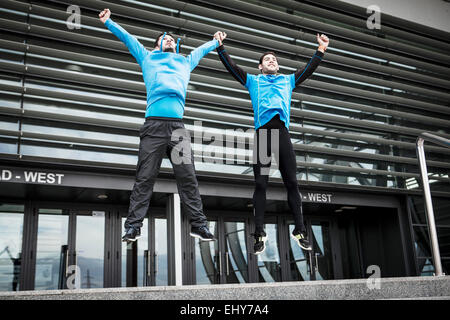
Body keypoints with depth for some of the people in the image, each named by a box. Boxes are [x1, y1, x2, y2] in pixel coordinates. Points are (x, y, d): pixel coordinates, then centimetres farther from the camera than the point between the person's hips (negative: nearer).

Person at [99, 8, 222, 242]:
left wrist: (217, 41, 62)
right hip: (154, 124, -2)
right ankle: (133, 226, -3)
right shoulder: (147, 58, 24)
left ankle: (198, 224, 1)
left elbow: (202, 49, 48)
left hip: (178, 126, 2)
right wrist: (108, 22, 38)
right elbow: (127, 38, 33)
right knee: (145, 178, -6)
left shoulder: (186, 62, 30)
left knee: (188, 177, -3)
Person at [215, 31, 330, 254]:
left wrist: (321, 49, 23)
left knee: (292, 182, -3)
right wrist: (220, 47, 12)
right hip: (262, 132, -1)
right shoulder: (253, 81, 25)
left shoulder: (287, 80, 30)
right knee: (260, 184, -5)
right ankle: (259, 234, -3)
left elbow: (308, 70, 28)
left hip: (282, 131, 2)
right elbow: (231, 67, 19)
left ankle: (299, 231, 2)